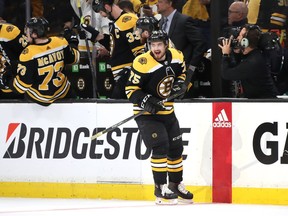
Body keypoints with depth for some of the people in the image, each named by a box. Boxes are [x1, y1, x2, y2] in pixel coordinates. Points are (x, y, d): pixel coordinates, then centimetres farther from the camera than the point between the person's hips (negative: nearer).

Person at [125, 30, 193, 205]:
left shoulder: (176, 57, -5)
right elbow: (131, 89, -18)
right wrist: (146, 101, -30)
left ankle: (176, 185, 31)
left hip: (167, 111, 7)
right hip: (146, 113, -7)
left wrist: (180, 83, -5)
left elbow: (181, 73, 16)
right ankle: (160, 189, -11)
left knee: (176, 148, 14)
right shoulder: (142, 64, -23)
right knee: (160, 147, -19)